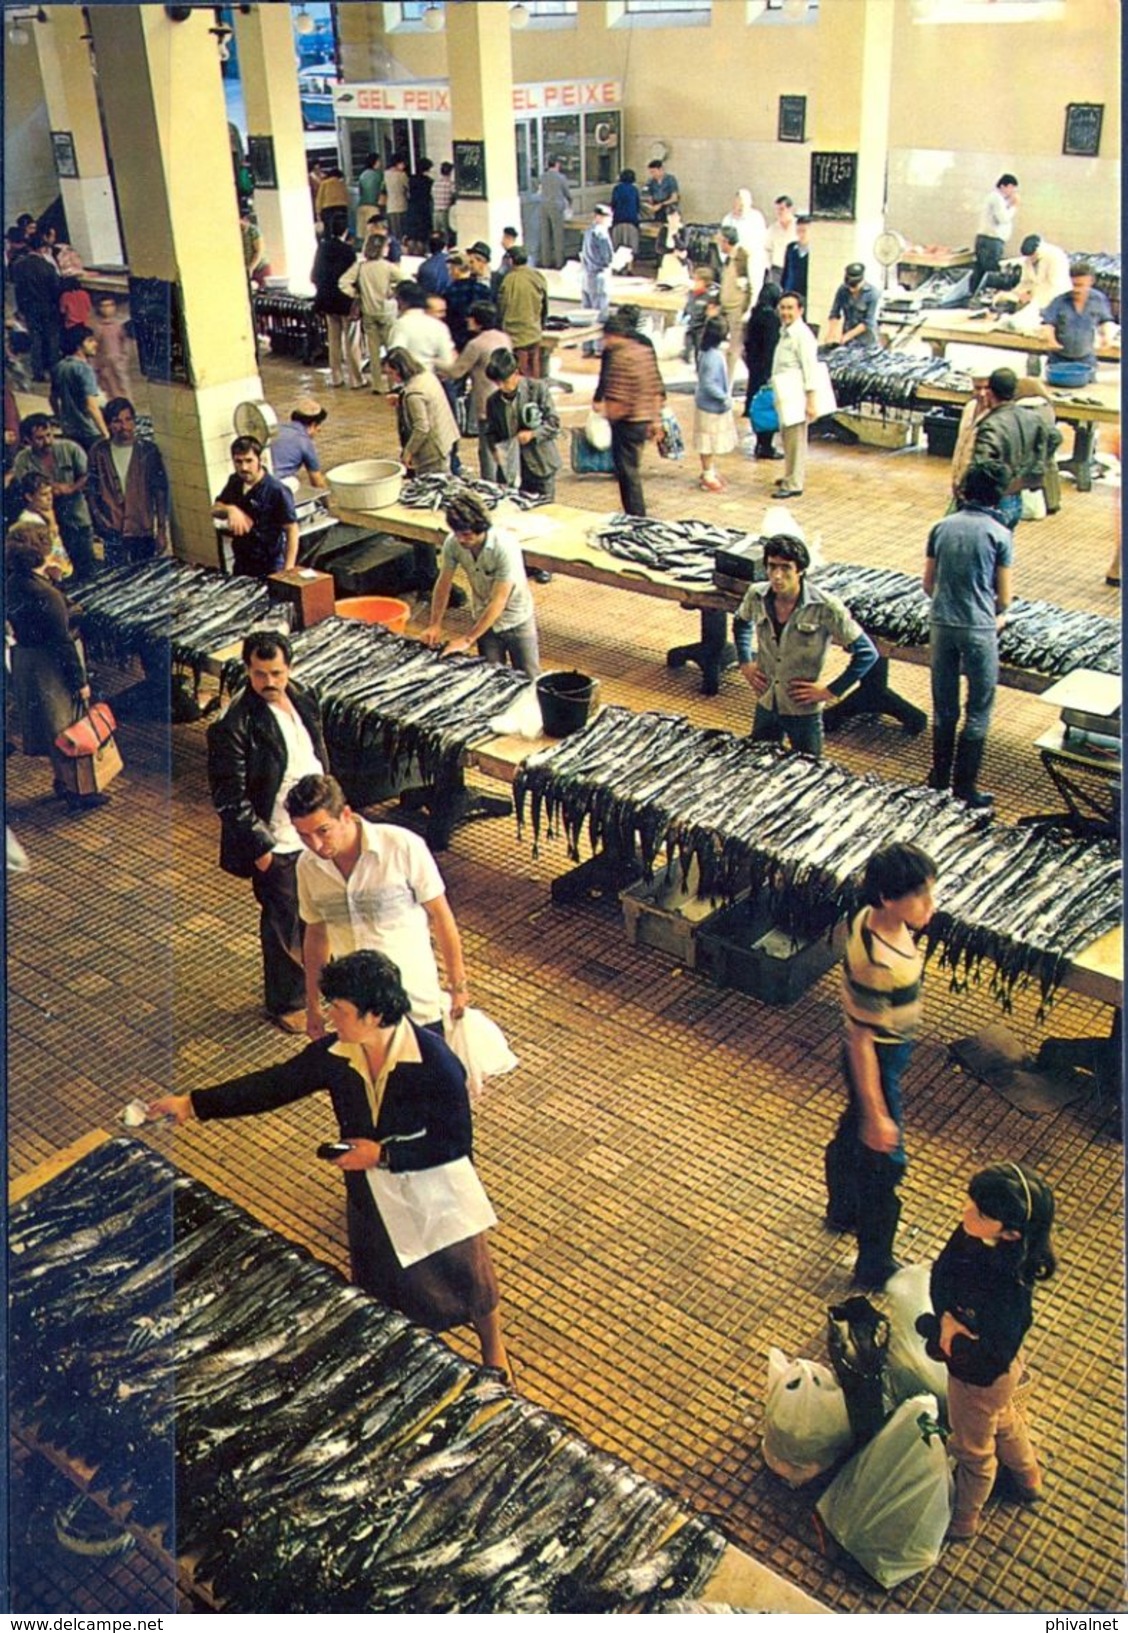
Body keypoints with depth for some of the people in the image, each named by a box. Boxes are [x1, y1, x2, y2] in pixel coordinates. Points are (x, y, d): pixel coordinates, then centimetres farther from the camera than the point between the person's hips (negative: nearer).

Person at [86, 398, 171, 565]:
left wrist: (162, 531, -3)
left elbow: (160, 492, 0)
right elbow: (93, 492, 8)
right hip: (113, 532, 0)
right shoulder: (99, 452, 3)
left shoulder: (148, 450, 0)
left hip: (143, 532, 0)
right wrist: (101, 522, -3)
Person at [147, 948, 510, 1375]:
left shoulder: (436, 1063, -32)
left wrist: (384, 1154, -28)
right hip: (370, 1196, 4)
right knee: (380, 1287, 25)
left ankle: (494, 1350, 49)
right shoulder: (333, 1055, -17)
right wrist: (192, 1104, -9)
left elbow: (457, 1142, -26)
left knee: (465, 1274, 19)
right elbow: (274, 1084, -7)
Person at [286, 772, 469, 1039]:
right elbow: (316, 932, 9)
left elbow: (439, 914, -8)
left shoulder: (402, 847, -18)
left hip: (416, 1005, -3)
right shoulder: (307, 865, -5)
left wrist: (458, 984, -4)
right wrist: (313, 1005, 13)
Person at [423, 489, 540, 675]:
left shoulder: (506, 546, -32)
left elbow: (499, 601, -31)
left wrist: (467, 640, -30)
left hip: (516, 621, -3)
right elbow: (443, 583, -4)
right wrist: (435, 625, -13)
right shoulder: (453, 543, -18)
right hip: (484, 619, 4)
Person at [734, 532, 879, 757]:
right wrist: (745, 663, 6)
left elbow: (866, 653, -15)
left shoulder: (824, 607, -22)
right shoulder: (756, 596, -8)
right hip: (766, 705, 4)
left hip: (804, 712, -4)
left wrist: (831, 691, -15)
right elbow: (741, 623, 17)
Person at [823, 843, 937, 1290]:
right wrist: (877, 1115, -23)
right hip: (877, 1063, -9)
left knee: (851, 1134, 29)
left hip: (887, 1051, 9)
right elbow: (862, 1042, -28)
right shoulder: (877, 964, -37)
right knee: (884, 1161, 9)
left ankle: (842, 1211, 55)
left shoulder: (874, 918, -12)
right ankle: (874, 1266, 28)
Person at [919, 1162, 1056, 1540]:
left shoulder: (1008, 1294, -44)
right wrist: (947, 1319, -25)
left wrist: (935, 1328, -24)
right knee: (1005, 1421, 35)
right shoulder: (971, 1235, -25)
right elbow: (940, 1276, -9)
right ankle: (1028, 1480, 65)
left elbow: (991, 1358, -32)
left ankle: (962, 1521, 54)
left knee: (973, 1450, 24)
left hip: (982, 1380, -6)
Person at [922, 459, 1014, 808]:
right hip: (979, 628, -4)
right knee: (979, 711, 7)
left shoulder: (941, 527, 3)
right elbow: (1004, 597, -3)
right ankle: (964, 787, 9)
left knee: (943, 707, 16)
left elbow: (928, 585, 8)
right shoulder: (1000, 534, -8)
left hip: (941, 624, 4)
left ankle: (939, 779, 25)